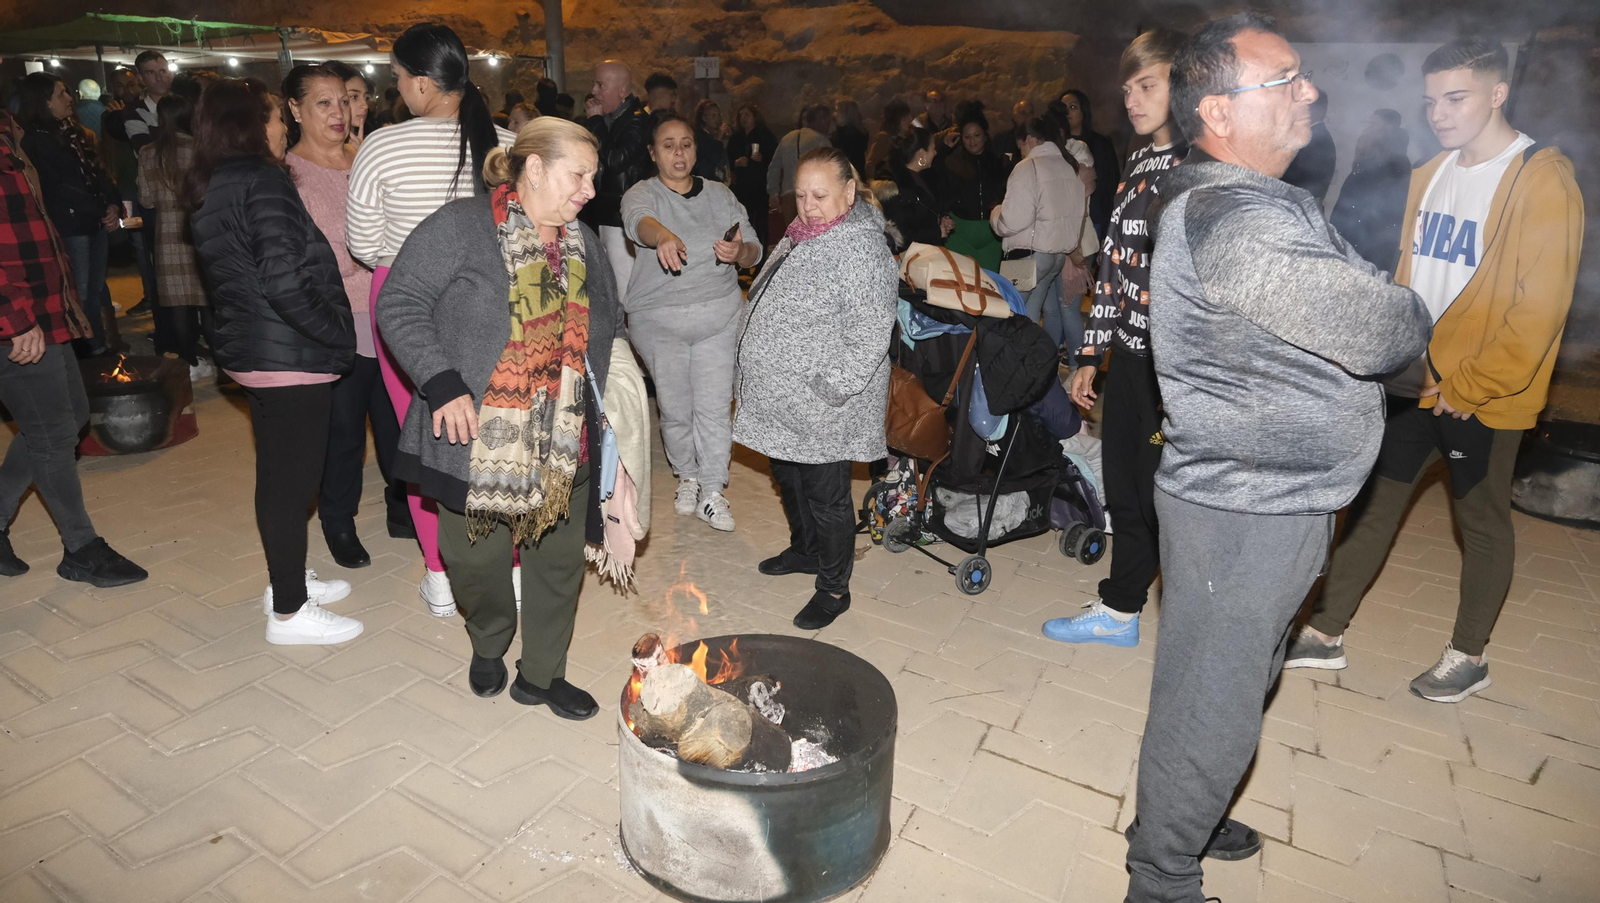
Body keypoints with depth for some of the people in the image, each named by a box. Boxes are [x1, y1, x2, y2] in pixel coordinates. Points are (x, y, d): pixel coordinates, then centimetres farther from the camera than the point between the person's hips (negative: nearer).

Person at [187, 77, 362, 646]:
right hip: (291, 356, -10)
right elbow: (283, 280, -25)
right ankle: (289, 612, 9)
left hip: (250, 351, 10)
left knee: (278, 472, 19)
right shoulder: (261, 182, -16)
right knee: (292, 477, -1)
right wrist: (336, 332, -14)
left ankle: (287, 580, 34)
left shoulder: (208, 189, 13)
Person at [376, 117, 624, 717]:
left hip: (564, 445, 5)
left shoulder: (585, 245, 12)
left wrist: (607, 415, 12)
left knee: (559, 559, 9)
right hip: (478, 439, -4)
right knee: (476, 557, 6)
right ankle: (489, 645, 38)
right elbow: (400, 305, -9)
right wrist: (443, 384, -19)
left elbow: (608, 329, 21)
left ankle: (541, 674, 29)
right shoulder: (462, 226, -7)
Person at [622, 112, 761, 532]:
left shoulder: (721, 195, 9)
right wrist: (663, 236, -50)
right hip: (659, 321, -1)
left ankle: (712, 493, 11)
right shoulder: (642, 194, -1)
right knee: (675, 408, 8)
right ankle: (687, 477, 32)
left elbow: (754, 252, 6)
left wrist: (739, 252, -19)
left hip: (719, 316, 1)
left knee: (715, 407, -2)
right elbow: (639, 221, -26)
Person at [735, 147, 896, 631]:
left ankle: (833, 589, 21)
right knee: (789, 481, 24)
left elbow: (871, 335, -24)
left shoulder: (862, 249, -20)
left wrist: (828, 389, -24)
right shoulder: (800, 236, 9)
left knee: (826, 495, 3)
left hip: (824, 407, -9)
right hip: (783, 400, 9)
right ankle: (805, 551, 47)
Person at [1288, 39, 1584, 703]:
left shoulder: (1543, 182, -12)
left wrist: (1468, 387, -17)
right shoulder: (1429, 177, 8)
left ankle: (1469, 657, 26)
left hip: (1482, 395, -6)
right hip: (1414, 381, 6)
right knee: (1373, 502, 9)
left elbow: (1541, 310, -17)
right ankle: (1326, 634, 18)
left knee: (1481, 521, 9)